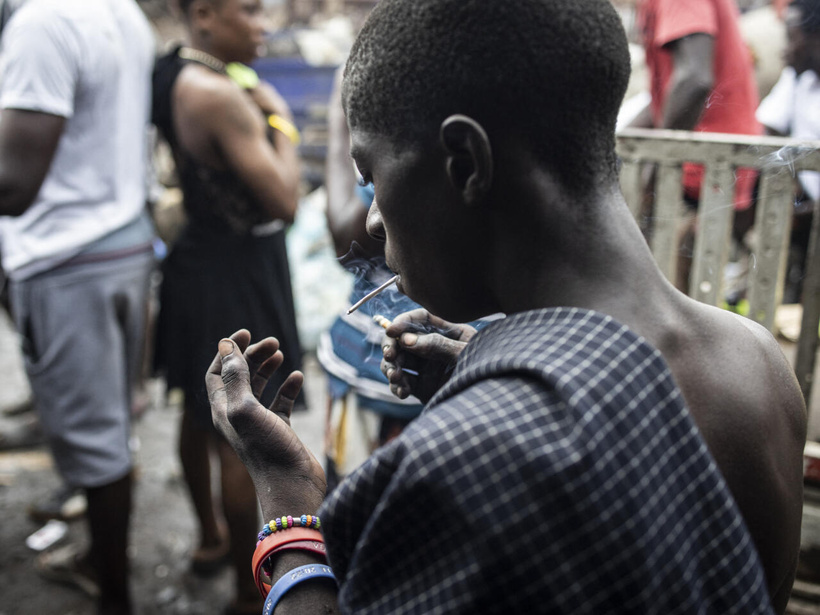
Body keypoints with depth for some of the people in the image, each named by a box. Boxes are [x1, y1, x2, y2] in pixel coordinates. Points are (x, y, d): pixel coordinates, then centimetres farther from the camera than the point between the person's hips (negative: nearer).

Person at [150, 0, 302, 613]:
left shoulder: (173, 75, 5)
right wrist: (279, 118, -12)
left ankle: (211, 538, 45)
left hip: (200, 261, 10)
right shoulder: (220, 94, -23)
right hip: (237, 274, -10)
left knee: (200, 412, 23)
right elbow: (285, 202, -23)